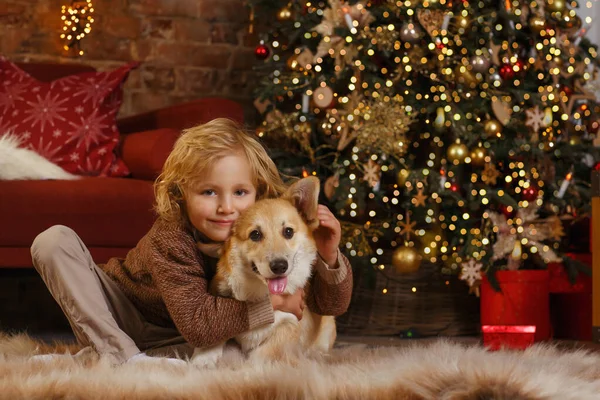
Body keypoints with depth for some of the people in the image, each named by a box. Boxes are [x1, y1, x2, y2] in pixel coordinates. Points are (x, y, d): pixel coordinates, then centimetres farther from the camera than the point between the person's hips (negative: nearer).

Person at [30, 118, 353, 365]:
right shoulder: (169, 239, -32)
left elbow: (331, 305, -18)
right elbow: (196, 322, -39)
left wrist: (328, 257, -38)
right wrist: (272, 302, -38)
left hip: (175, 340, 3)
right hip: (122, 312, -3)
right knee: (54, 241, -24)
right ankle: (124, 356, -30)